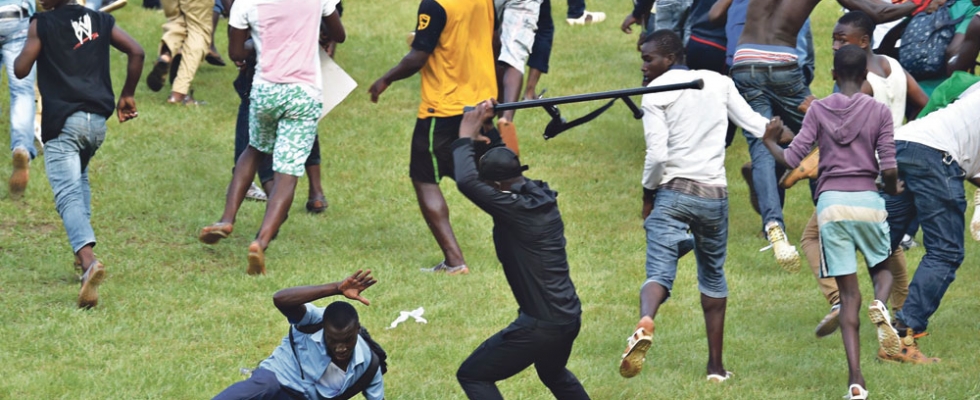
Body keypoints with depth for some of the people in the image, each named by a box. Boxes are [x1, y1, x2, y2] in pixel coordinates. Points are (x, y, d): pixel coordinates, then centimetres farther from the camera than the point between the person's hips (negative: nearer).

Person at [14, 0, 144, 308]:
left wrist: (25, 47, 16)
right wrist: (127, 95, 13)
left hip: (62, 123, -5)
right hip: (97, 120, 5)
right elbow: (136, 52, 3)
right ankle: (83, 250, 23)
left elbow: (20, 70, -5)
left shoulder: (41, 25, -2)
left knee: (68, 195, -15)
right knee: (78, 178, 32)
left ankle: (88, 260, -38)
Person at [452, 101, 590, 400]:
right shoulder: (543, 196, 4)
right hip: (569, 318, 9)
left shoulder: (515, 210, -21)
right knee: (553, 373, 36)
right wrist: (486, 129, 12)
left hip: (541, 325, -9)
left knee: (472, 376, 0)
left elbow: (466, 181, -29)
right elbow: (508, 169, 23)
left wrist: (466, 137, -14)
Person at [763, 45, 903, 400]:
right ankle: (880, 305, -16)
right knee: (882, 269, 23)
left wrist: (769, 143, 19)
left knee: (848, 294, 3)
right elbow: (888, 168, -4)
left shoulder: (818, 110, 4)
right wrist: (893, 190, 18)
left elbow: (791, 159, -1)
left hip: (831, 201, 1)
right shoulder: (879, 112, 2)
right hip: (868, 199, -1)